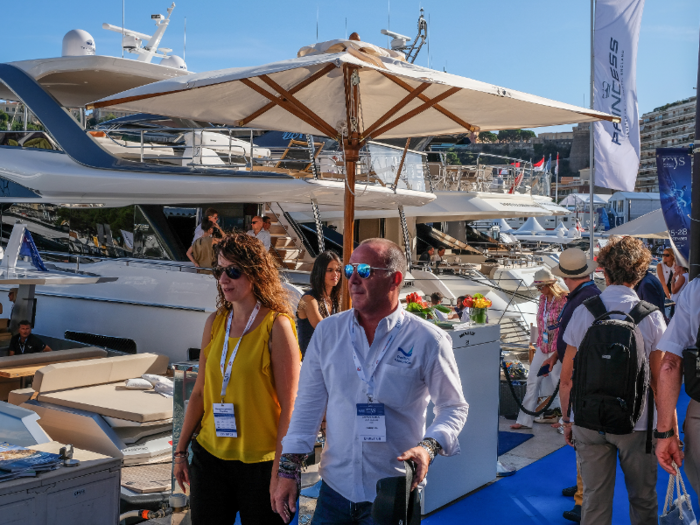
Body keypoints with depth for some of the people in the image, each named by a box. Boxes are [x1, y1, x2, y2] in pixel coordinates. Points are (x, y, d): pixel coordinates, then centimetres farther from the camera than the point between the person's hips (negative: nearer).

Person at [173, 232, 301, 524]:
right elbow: (200, 392, 10)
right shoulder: (215, 323, 4)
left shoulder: (276, 325, -12)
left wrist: (280, 470, -14)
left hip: (259, 462, -5)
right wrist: (181, 450, 11)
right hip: (210, 456, 5)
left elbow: (288, 406, -13)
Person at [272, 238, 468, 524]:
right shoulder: (327, 331, 2)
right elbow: (309, 403, 6)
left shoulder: (428, 340, -8)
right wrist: (289, 469, 2)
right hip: (335, 488, 3)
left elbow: (454, 407, -1)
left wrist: (429, 446, -19)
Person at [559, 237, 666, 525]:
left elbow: (567, 378, -1)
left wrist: (568, 418, 11)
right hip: (636, 422, -1)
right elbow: (659, 379, -5)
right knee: (643, 501, 15)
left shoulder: (583, 312, -4)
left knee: (594, 501, 10)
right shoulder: (651, 316, -7)